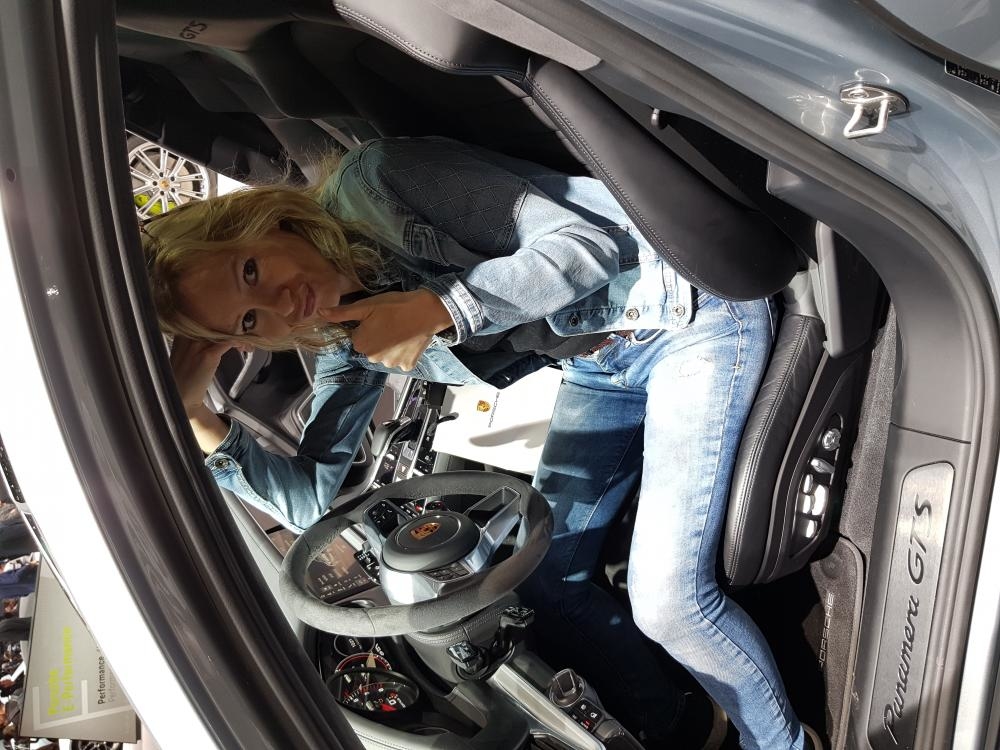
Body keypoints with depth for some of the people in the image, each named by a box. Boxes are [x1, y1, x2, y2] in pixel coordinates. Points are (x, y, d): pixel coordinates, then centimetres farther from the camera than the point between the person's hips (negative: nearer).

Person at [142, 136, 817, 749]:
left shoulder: (374, 183, -19)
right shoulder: (346, 342, 2)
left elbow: (588, 241, -22)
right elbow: (308, 499, 2)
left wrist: (437, 309, -28)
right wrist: (194, 416, -9)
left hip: (686, 312, -7)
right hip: (601, 365, 8)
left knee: (667, 599, -12)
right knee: (548, 577, 9)